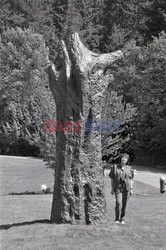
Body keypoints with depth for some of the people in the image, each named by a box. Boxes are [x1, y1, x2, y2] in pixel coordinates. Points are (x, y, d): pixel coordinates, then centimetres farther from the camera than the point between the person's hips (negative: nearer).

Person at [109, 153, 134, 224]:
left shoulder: (129, 168, 7)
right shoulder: (115, 167, 3)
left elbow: (131, 179, 10)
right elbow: (112, 178, 6)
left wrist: (131, 189, 4)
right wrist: (112, 188, 3)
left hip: (126, 188, 2)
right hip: (117, 188, -2)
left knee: (124, 204, 5)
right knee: (118, 203, -13)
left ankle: (122, 219, 17)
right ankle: (117, 219, 1)